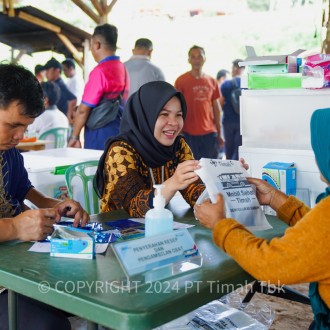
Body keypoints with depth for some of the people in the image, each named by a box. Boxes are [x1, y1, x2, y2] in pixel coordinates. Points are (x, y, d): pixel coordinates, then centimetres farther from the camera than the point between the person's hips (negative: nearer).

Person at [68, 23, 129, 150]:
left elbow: (84, 109, -14)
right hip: (119, 130, 8)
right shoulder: (123, 69, 9)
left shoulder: (100, 71, -14)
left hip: (100, 134, -8)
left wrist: (74, 136, -5)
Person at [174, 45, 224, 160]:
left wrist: (219, 133, 10)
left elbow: (216, 108, 13)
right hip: (189, 133, -3)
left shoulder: (212, 81, 9)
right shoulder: (181, 81, -1)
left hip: (209, 133, 3)